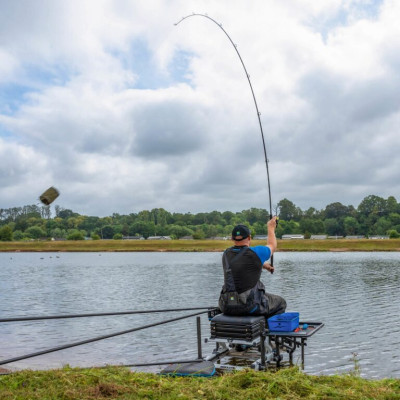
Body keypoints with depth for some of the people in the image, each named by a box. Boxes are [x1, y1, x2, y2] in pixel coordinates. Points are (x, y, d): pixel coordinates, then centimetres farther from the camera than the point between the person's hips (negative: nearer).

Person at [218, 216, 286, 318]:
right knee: (280, 303, 18)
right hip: (250, 306, -5)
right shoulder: (255, 253, -12)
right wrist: (271, 228, 25)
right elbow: (272, 246, 9)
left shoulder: (226, 254, 4)